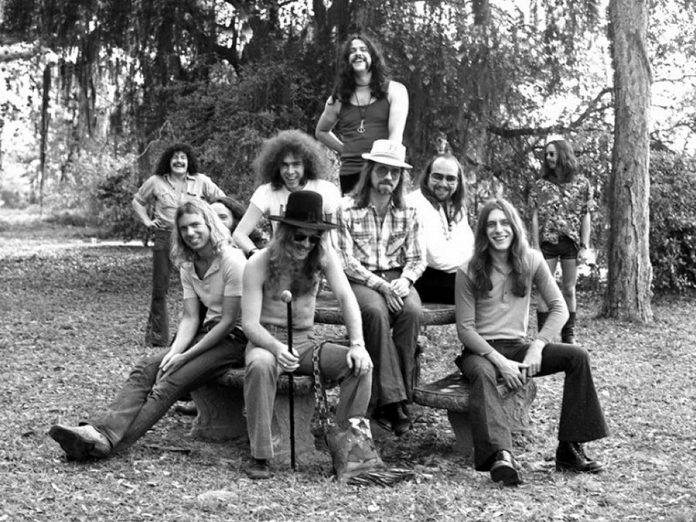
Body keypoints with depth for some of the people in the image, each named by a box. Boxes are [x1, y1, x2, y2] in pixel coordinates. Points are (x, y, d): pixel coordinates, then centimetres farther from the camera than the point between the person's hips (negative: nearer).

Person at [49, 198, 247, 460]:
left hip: (234, 338, -7)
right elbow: (190, 318, 4)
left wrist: (185, 357, -16)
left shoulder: (232, 261, -15)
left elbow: (229, 321, -17)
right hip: (208, 333, 7)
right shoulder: (187, 265, 9)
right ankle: (102, 430, -27)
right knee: (145, 370, -14)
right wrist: (173, 353, -15)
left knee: (170, 382, -24)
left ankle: (109, 441, -31)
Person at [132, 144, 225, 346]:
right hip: (164, 236, 0)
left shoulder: (201, 181, 4)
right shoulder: (156, 181, 5)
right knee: (160, 288, 2)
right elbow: (138, 201, 19)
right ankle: (156, 336, 11)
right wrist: (147, 221, 7)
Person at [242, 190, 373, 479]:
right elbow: (250, 322, -16)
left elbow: (346, 297, -13)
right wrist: (277, 348, -36)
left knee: (361, 365, -20)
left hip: (305, 341, 3)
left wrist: (358, 344, -28)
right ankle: (259, 456, -29)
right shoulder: (259, 263, -12)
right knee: (259, 365, -39)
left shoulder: (324, 256, -3)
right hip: (266, 340, -3)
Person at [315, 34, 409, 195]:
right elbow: (321, 132, 29)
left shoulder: (394, 90, 5)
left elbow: (396, 133, -6)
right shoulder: (338, 99, 13)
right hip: (350, 174, 3)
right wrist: (345, 150, 13)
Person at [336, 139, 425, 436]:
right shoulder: (347, 210, -2)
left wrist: (404, 280, -12)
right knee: (377, 312, -35)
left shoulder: (407, 213, 10)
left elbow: (417, 259, 10)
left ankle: (385, 400, -25)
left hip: (397, 279, 3)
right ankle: (392, 398, -33)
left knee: (413, 311, -30)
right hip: (360, 279, -3)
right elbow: (346, 261, -7)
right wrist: (380, 285, -17)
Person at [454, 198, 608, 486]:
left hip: (518, 347, 4)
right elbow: (465, 329, -11)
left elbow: (559, 308, 0)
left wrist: (537, 347, -15)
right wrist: (500, 361, -22)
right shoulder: (468, 272, -9)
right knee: (482, 373, -38)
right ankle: (501, 455, -53)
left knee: (578, 356, -16)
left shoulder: (531, 261, 1)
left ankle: (569, 449, -17)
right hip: (481, 350, -4)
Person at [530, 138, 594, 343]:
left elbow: (586, 217, 4)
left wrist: (585, 246, -3)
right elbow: (535, 217, 2)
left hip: (571, 242, 0)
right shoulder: (541, 185, 4)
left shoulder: (581, 184, 4)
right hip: (547, 241, 0)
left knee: (569, 290, 5)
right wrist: (535, 247, -5)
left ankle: (569, 336, 13)